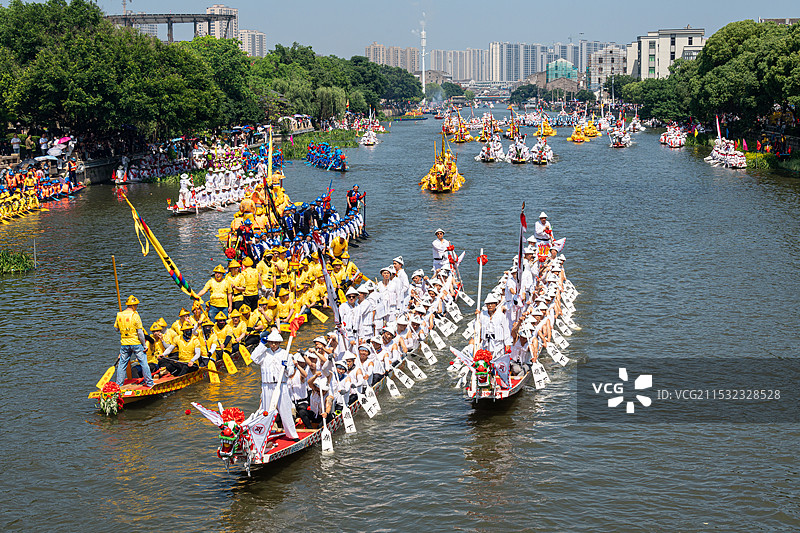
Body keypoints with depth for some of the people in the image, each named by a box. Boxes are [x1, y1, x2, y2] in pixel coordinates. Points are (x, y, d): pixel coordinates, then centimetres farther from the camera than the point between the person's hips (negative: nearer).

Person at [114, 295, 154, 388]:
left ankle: (119, 384, 16)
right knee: (144, 363, 5)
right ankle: (149, 383, 9)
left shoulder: (119, 315, 0)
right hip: (136, 343, -4)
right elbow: (140, 332, -13)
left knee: (122, 364, 13)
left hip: (124, 344, 4)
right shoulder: (135, 315, -13)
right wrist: (144, 345, -7)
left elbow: (116, 328, 10)